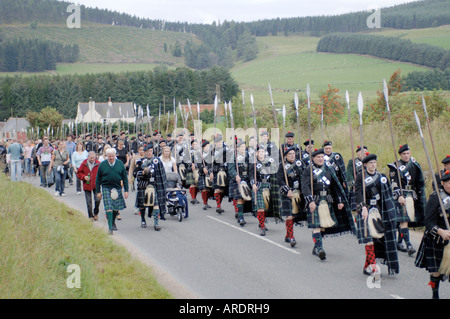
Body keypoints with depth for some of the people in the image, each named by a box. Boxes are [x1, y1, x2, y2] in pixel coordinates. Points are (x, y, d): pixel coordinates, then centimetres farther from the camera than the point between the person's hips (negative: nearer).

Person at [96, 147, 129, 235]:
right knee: (109, 208, -10)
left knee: (117, 208, 9)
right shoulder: (102, 165, -1)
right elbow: (98, 179, 5)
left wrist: (126, 190, 1)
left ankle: (113, 222, 35)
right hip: (106, 188, -2)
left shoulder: (120, 164, 3)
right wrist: (98, 191, 2)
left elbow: (125, 178, 7)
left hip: (117, 188, 2)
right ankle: (110, 227, -9)